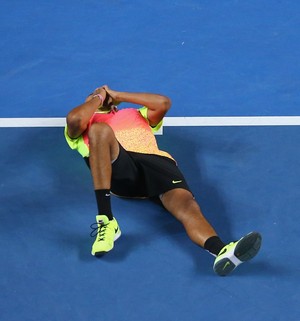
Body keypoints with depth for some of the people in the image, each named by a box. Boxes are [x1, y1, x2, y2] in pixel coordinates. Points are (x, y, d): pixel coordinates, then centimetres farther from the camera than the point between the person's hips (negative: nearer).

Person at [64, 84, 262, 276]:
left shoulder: (136, 114, 42)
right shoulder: (88, 122, 33)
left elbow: (164, 103, 20)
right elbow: (74, 118, 6)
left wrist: (117, 95, 26)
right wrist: (98, 97, 23)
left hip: (155, 161, 2)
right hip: (117, 169, -2)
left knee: (185, 203, -30)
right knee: (99, 129, -35)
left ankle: (224, 253, -62)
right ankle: (106, 222, -42)